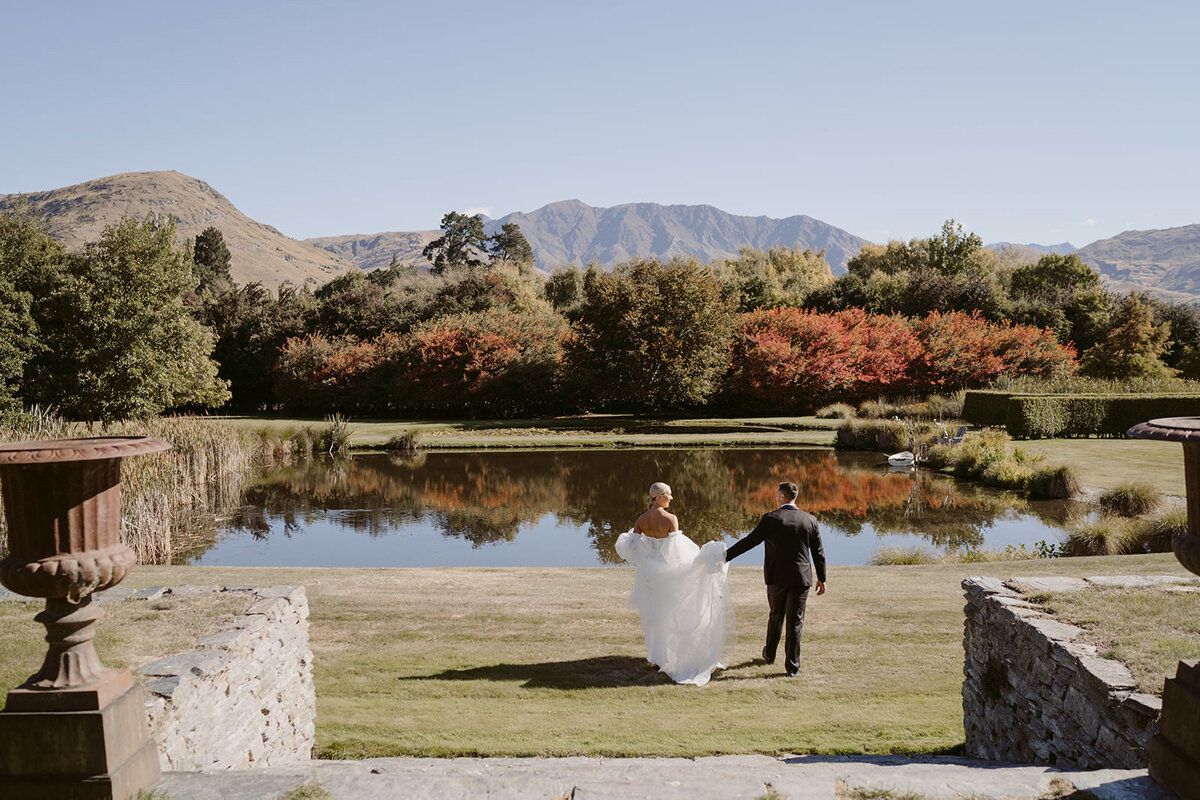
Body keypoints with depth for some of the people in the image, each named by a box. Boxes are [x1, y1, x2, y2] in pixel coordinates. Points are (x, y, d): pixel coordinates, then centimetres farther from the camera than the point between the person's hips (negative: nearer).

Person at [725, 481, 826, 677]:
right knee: (795, 622, 5)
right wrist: (821, 578, 14)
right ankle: (792, 666, 7)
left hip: (776, 577, -1)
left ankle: (770, 654, 35)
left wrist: (726, 555, -2)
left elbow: (749, 541, -11)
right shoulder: (809, 520, -2)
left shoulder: (770, 519, -12)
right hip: (801, 578, 1)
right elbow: (818, 552, 4)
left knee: (776, 616, 19)